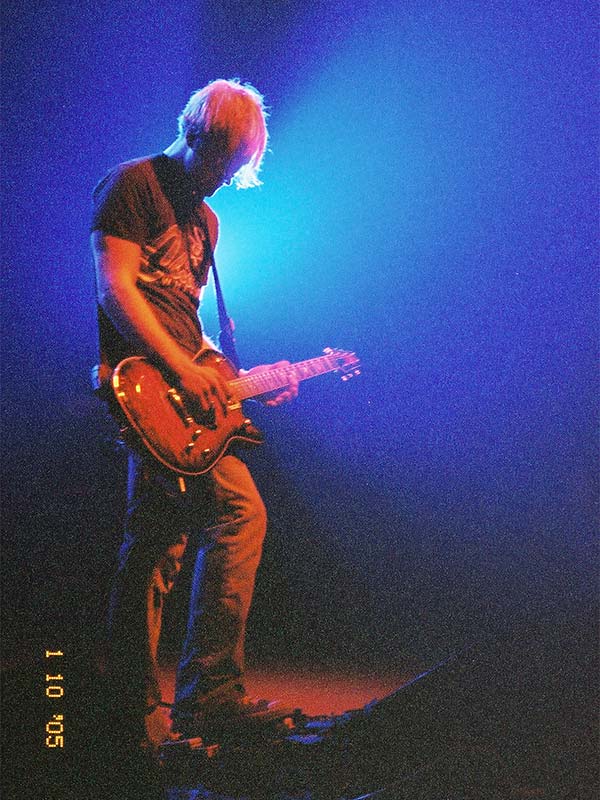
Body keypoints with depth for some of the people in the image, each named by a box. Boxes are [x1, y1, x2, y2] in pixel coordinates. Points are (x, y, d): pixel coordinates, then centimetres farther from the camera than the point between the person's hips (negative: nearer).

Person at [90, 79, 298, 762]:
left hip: (182, 389, 9)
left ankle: (142, 717, 15)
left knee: (158, 545, 8)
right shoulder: (132, 184, -1)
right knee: (238, 512, -16)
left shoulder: (204, 218, 25)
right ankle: (208, 694, -9)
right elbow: (115, 288, -11)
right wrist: (182, 366, -18)